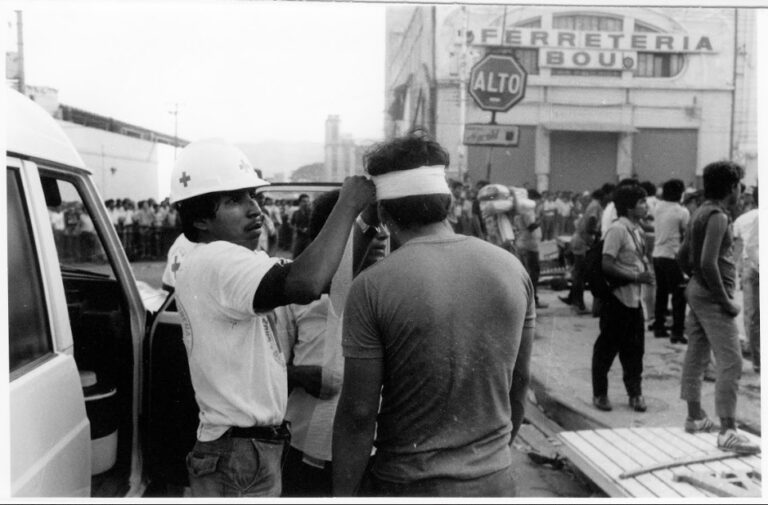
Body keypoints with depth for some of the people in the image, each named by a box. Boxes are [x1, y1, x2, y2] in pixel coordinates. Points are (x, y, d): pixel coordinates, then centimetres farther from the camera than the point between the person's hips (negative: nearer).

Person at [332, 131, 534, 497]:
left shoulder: (372, 287, -17)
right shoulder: (512, 268, -5)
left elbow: (359, 412, -15)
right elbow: (519, 383, 5)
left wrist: (342, 493, -3)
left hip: (409, 483, -3)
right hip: (495, 479, 4)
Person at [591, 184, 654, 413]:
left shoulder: (638, 230, 9)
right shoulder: (617, 229, -16)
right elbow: (607, 265, -20)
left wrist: (646, 273, 2)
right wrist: (637, 277, -20)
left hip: (634, 298, 8)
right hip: (617, 297, -8)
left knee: (634, 348, 12)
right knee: (607, 347, 4)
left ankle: (635, 393, 24)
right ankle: (600, 393, 17)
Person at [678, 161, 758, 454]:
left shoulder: (701, 213, 12)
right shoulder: (718, 216, -16)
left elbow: (683, 255, 19)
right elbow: (708, 263, -26)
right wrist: (726, 301, -19)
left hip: (697, 291, 10)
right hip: (712, 297, -10)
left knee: (696, 356, 15)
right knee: (730, 362, -7)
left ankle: (694, 418, 26)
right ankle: (727, 432, -6)